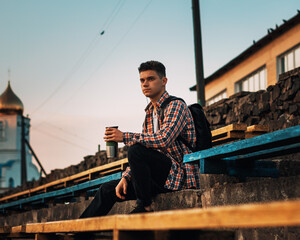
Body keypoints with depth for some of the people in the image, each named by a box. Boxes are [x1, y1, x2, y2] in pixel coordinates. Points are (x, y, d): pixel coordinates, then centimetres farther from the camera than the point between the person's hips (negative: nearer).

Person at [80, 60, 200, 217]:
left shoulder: (176, 106, -8)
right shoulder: (150, 113, 18)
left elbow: (163, 140, -25)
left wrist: (125, 137, -20)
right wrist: (125, 177, 2)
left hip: (180, 174, -8)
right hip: (162, 177, 9)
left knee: (136, 150, -29)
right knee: (108, 189, 4)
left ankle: (145, 206, -17)